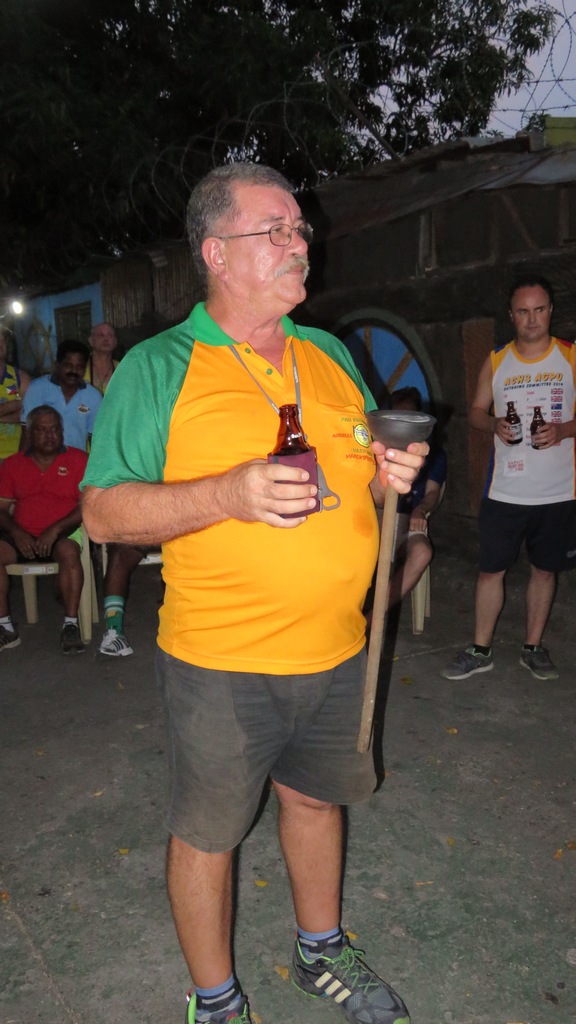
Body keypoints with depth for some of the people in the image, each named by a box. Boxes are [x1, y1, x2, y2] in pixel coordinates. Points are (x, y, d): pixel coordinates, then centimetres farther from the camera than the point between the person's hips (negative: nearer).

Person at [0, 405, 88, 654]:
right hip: (22, 536, 3)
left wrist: (55, 530, -14)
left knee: (69, 551, -36)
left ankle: (71, 624, -27)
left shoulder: (77, 459, 7)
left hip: (63, 533, -2)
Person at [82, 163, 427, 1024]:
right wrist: (228, 494, -27)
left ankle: (321, 952, 50)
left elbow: (360, 464, 18)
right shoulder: (157, 369, -9)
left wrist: (391, 472, -6)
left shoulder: (330, 354, 8)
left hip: (336, 650, 6)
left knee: (316, 797, 23)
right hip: (221, 663, -5)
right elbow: (103, 512, -13)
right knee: (207, 834, 12)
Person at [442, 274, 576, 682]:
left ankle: (533, 647, 28)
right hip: (505, 491, 1)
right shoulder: (496, 361, 5)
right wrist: (494, 424, -10)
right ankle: (481, 650, 18)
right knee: (491, 570, 4)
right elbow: (476, 411, 11)